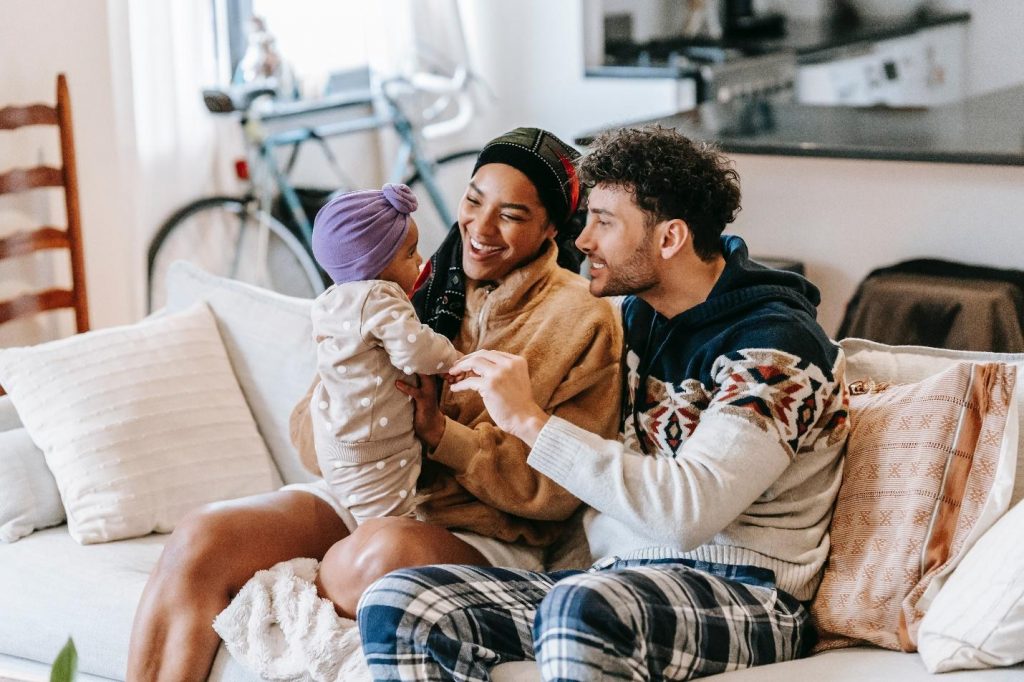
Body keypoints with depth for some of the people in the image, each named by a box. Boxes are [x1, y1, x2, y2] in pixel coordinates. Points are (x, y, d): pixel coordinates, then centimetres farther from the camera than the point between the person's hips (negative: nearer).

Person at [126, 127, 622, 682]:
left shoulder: (582, 320, -1)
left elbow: (557, 490, -8)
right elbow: (309, 433, 7)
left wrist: (441, 432, -19)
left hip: (480, 537, -4)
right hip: (362, 496, 4)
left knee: (385, 548, -39)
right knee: (200, 539, -22)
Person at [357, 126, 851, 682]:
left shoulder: (776, 344, -11)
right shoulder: (638, 312, 13)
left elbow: (689, 510, -26)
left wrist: (528, 420, -21)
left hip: (742, 594, -8)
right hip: (617, 577, 8)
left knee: (581, 607, -41)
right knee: (396, 606, -13)